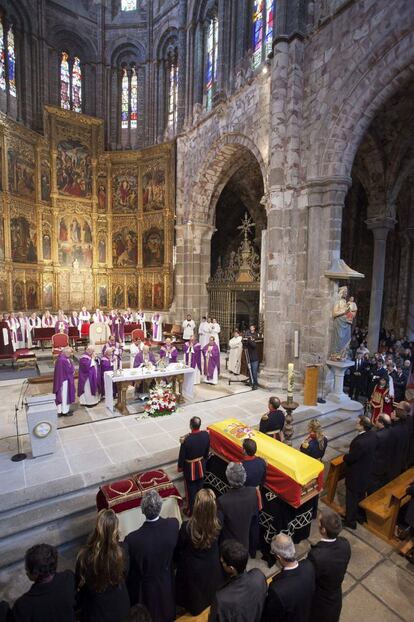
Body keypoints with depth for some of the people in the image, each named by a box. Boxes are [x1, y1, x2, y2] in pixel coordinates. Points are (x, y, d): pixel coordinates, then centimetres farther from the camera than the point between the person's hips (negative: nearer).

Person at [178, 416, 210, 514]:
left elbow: (182, 455, -18)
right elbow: (207, 451, -2)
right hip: (201, 466, 4)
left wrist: (180, 467, 1)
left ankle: (191, 510, 38)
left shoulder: (186, 440, -33)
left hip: (190, 468, -4)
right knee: (199, 488, 25)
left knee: (191, 490, 18)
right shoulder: (206, 434, -19)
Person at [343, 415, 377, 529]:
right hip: (366, 472, 8)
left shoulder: (360, 442, -39)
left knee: (352, 498, 15)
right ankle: (360, 516, 48)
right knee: (361, 495, 28)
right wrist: (349, 455, 4)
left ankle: (350, 521, 33)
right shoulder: (372, 435, -12)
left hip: (356, 475, -8)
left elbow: (350, 458, -26)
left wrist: (345, 457, -5)